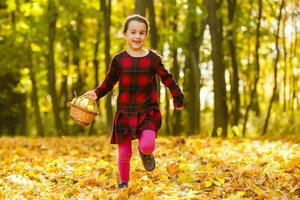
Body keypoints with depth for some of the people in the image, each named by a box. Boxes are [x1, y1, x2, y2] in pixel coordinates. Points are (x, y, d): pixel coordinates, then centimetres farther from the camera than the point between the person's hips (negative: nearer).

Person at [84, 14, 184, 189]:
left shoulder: (153, 58, 0)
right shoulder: (119, 59, -1)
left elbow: (167, 79, 11)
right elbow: (109, 82, 7)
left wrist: (178, 98, 10)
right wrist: (96, 93, -9)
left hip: (148, 112, -1)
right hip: (124, 113, 1)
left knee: (147, 145, -24)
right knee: (124, 153, 7)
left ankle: (146, 153, 14)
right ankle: (123, 182, 32)